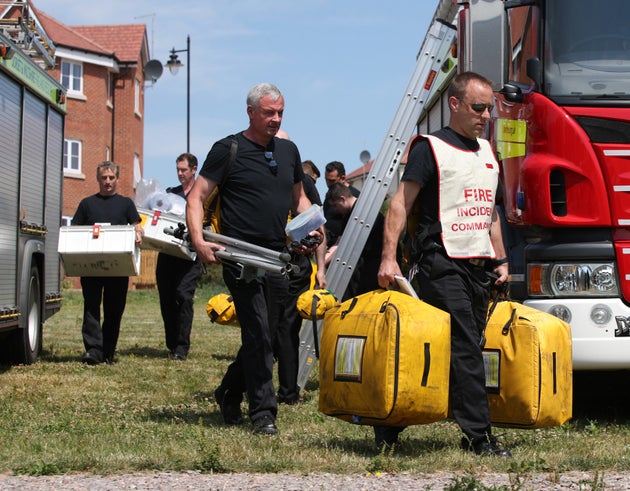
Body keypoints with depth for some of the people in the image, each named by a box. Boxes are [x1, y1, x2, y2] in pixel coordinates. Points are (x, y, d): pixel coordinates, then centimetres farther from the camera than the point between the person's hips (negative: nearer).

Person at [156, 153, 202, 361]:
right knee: (166, 298, 4)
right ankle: (172, 345, 13)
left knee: (183, 295, -15)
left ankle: (182, 347, -13)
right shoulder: (170, 193, 22)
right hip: (167, 253, 5)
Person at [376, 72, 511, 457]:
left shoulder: (486, 152, 20)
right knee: (464, 350, -12)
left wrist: (501, 259, 21)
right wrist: (389, 258, -16)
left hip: (479, 267, 7)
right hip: (443, 265, -7)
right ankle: (479, 436, -9)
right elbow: (401, 204, -8)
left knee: (467, 349, 5)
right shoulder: (431, 148, -3)